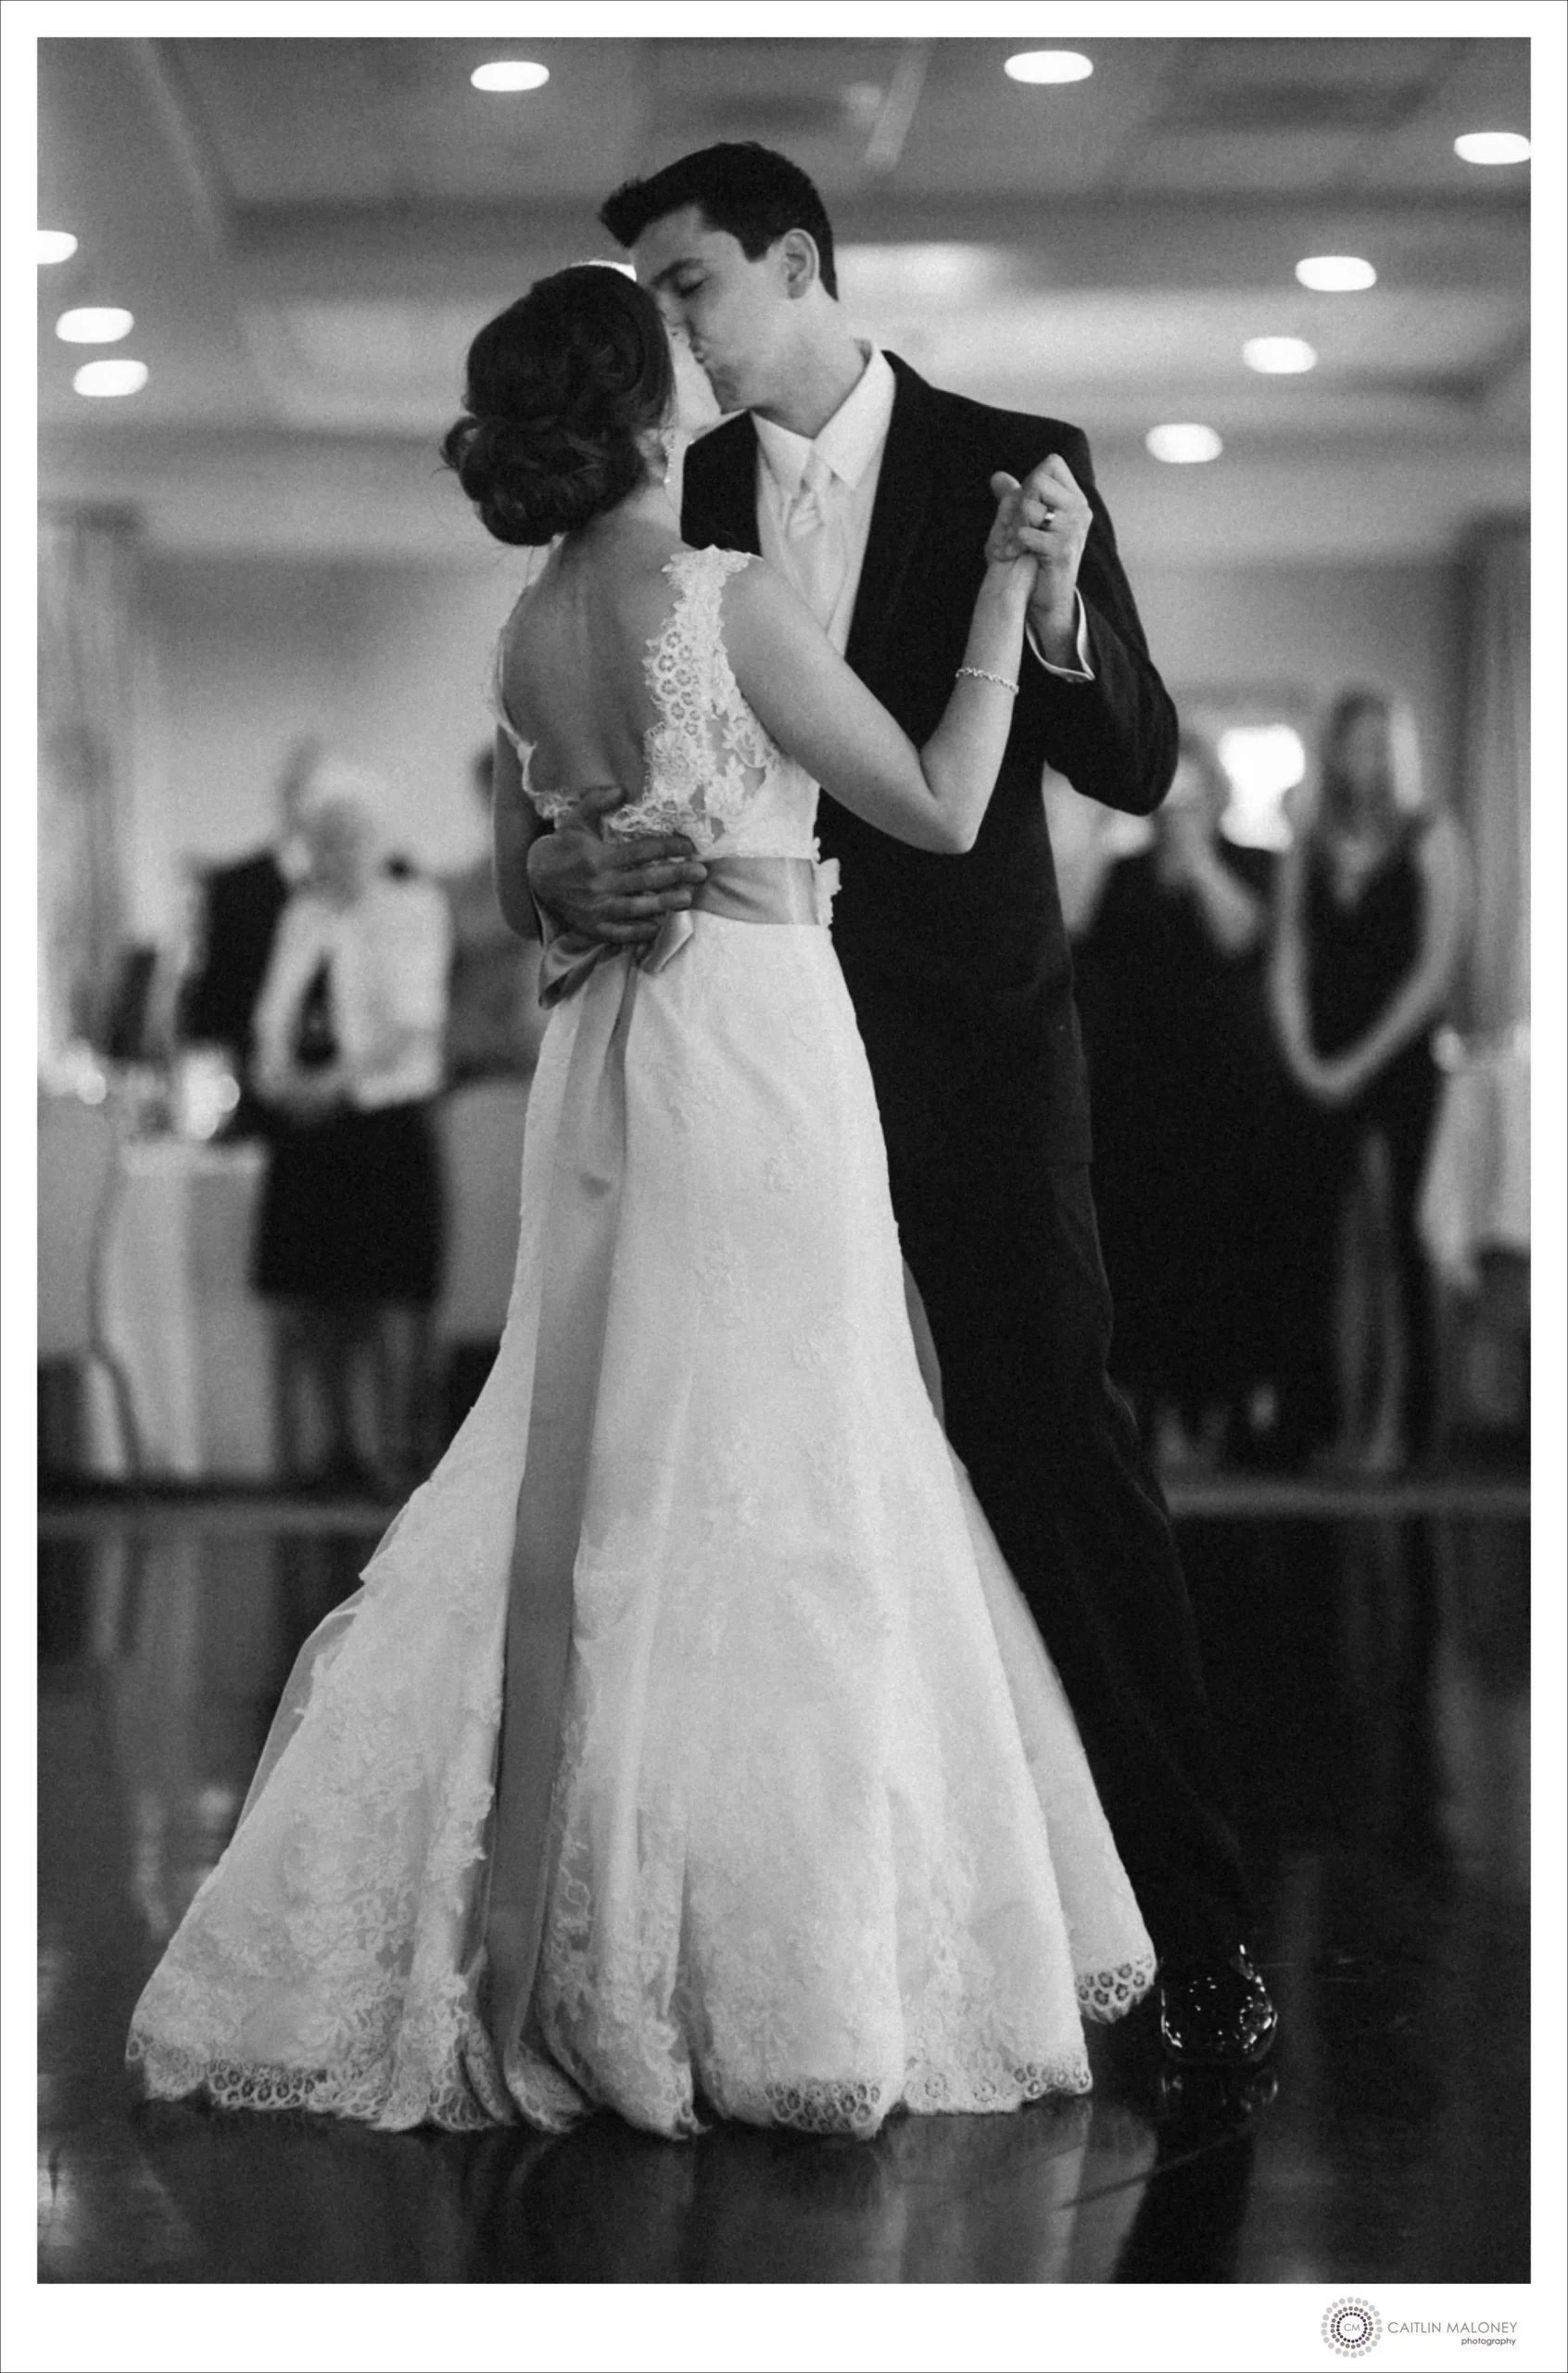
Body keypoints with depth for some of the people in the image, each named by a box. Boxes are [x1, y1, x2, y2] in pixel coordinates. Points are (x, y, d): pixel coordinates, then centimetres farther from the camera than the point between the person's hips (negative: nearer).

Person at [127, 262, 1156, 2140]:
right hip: (757, 1046, -7)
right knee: (763, 1490, -2)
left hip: (601, 1056, 7)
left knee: (588, 1469, 12)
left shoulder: (528, 634, 6)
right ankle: (774, 1970, 3)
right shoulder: (727, 599, -14)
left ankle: (534, 1945, 14)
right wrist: (1004, 591, -5)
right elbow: (941, 809, -10)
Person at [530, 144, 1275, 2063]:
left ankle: (1192, 1915, 2)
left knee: (1054, 1440, -5)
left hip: (969, 1044, -3)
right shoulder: (668, 503, 6)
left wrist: (1056, 614, -23)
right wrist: (555, 873, -17)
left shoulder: (1014, 467, -1)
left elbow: (1138, 769, -4)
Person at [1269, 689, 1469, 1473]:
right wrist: (1302, 1056, -5)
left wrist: (1362, 1061, -10)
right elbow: (1287, 961, 9)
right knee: (1326, 1239, -3)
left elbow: (1434, 967, -5)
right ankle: (1339, 1418, -1)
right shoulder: (1308, 849, 13)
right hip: (1321, 1075, 3)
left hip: (1397, 1063, -3)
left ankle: (1395, 1423, -8)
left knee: (1388, 1231, -9)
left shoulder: (1430, 841, 2)